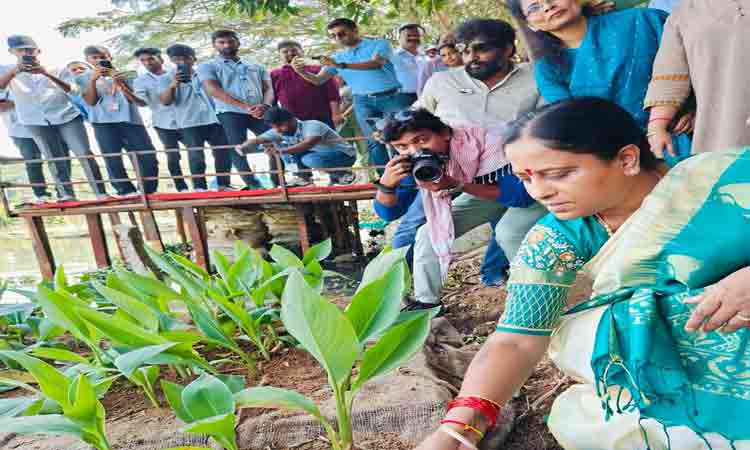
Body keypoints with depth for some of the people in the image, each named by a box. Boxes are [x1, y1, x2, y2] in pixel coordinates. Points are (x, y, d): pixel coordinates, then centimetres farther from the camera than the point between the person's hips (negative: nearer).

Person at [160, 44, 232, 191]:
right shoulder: (167, 79, 8)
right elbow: (165, 101, -4)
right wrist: (173, 86, -21)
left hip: (214, 120, 3)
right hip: (189, 123, -3)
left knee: (223, 153, 2)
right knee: (196, 156, -7)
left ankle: (223, 185, 9)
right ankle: (199, 188, -7)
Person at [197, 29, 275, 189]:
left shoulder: (257, 67, 22)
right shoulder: (208, 66, 9)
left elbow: (268, 88, 13)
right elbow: (214, 90, -6)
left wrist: (266, 105, -14)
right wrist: (246, 106, -18)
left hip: (260, 113, 3)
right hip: (230, 113, -3)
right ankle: (254, 186, -9)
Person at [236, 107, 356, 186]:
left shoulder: (312, 125, -27)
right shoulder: (279, 132, -5)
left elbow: (309, 143, -46)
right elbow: (258, 139, -13)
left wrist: (282, 151, -55)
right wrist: (244, 147, -34)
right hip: (318, 154, 7)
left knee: (310, 160, -35)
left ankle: (339, 174, -10)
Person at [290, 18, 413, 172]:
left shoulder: (379, 44, 1)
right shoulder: (337, 57, 15)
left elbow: (376, 63, -20)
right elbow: (318, 80, 10)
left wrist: (341, 65, -27)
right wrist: (302, 72, -12)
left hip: (391, 96, -3)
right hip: (363, 102, 4)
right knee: (374, 141, 0)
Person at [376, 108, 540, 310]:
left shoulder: (488, 142, -37)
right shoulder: (412, 164, -19)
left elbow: (522, 194, -39)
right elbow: (388, 212, -14)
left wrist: (456, 185, -47)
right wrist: (386, 184, -37)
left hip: (533, 191, -5)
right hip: (485, 191, 5)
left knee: (508, 232, -32)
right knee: (428, 233, -5)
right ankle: (426, 301, 11)